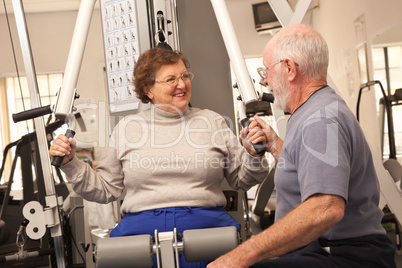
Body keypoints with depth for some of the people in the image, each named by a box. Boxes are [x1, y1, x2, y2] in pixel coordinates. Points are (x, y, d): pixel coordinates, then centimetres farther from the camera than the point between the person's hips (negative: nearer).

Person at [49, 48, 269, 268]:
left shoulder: (213, 121, 14)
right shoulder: (126, 128, 14)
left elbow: (241, 180, 16)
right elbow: (104, 189, 17)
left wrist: (253, 155, -3)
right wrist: (70, 164, 6)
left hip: (205, 225, 0)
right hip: (140, 228, 1)